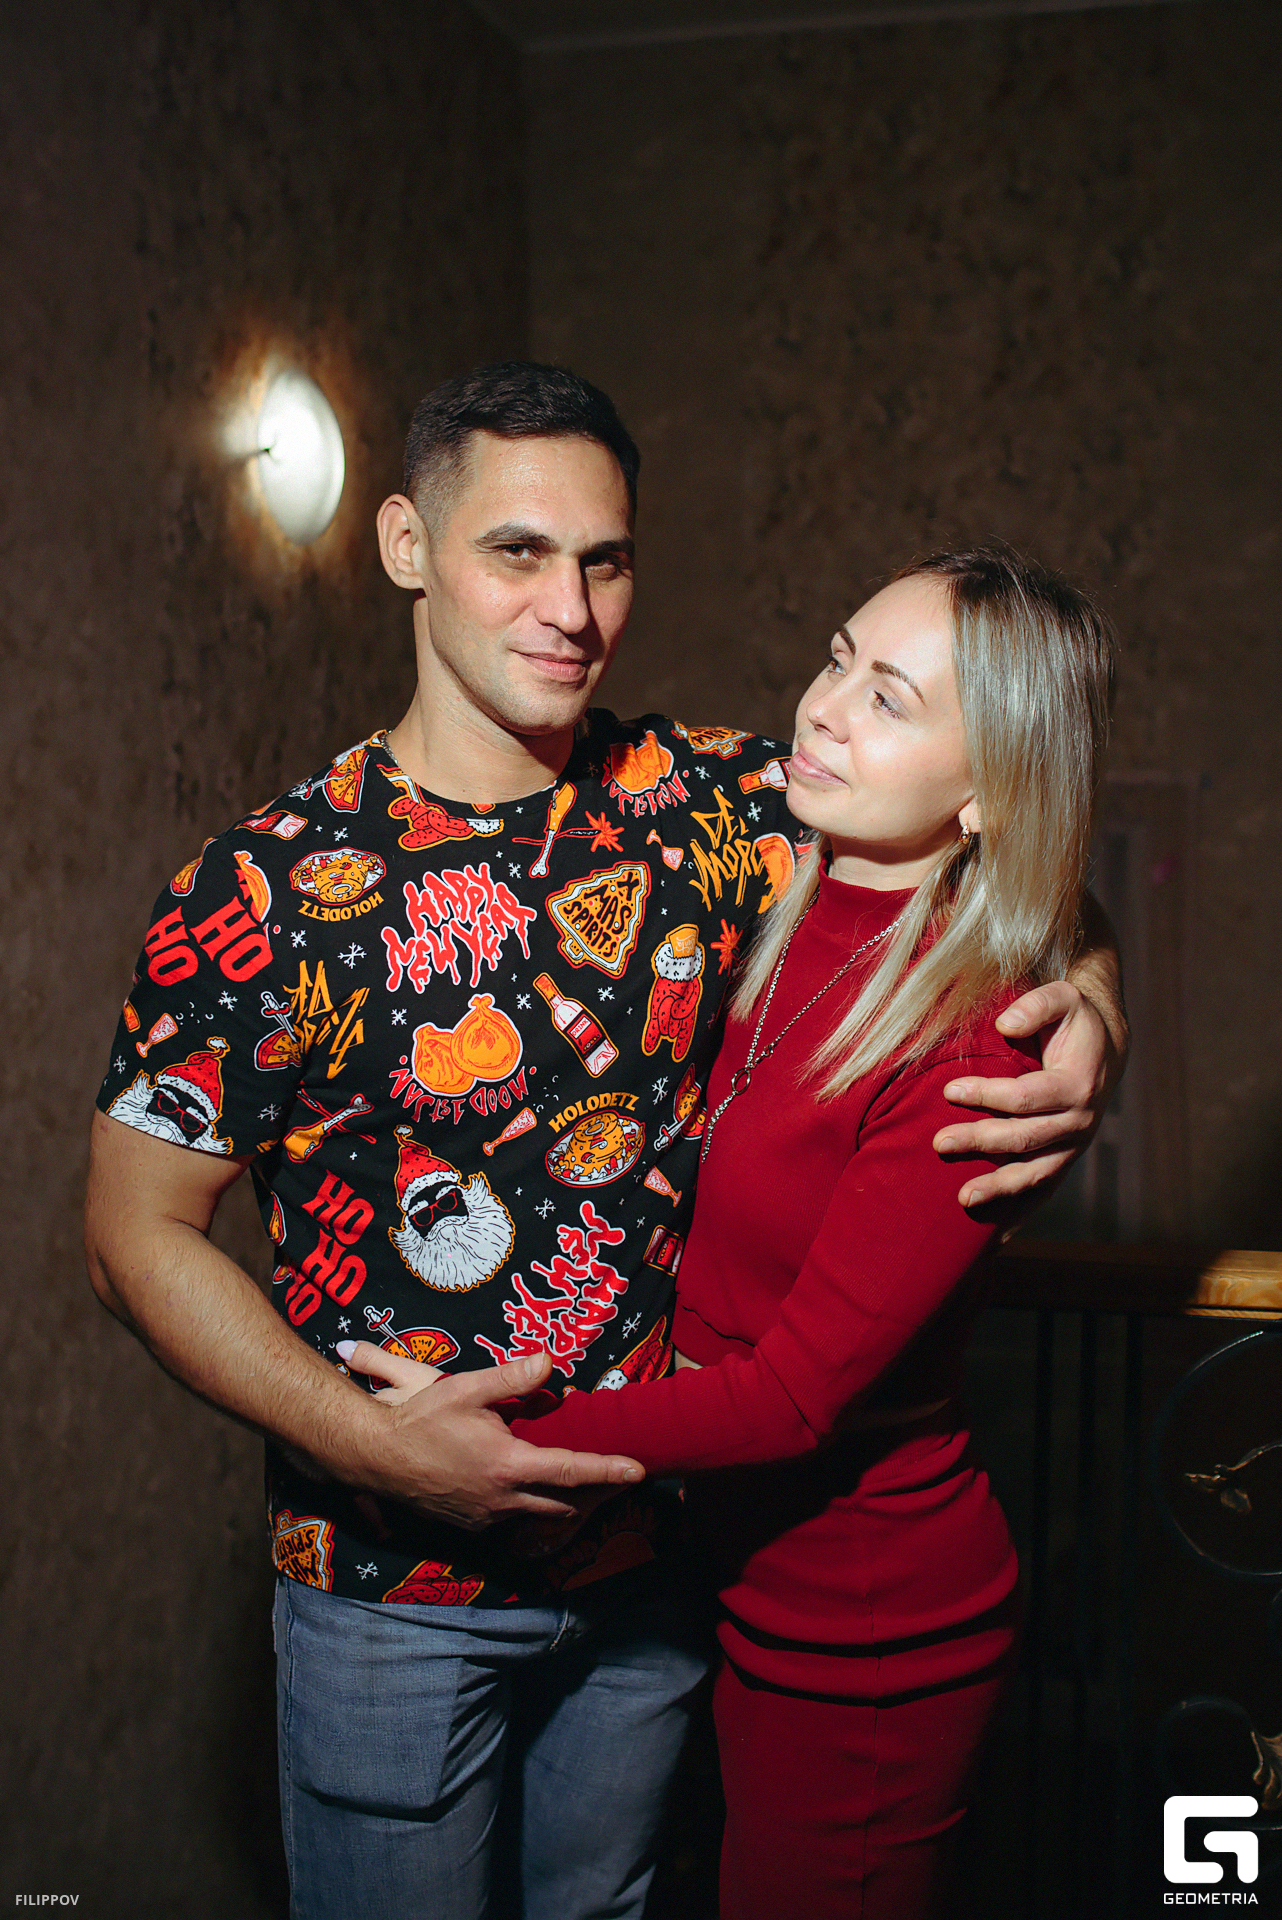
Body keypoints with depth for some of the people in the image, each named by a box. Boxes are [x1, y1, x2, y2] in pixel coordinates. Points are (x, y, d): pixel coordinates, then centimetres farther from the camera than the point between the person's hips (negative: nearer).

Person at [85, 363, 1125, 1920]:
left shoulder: (711, 802, -7)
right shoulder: (262, 888, -16)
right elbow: (138, 1232, -11)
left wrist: (1085, 1011, -20)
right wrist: (375, 1444, -21)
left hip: (656, 1549, 4)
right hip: (393, 1587, -3)